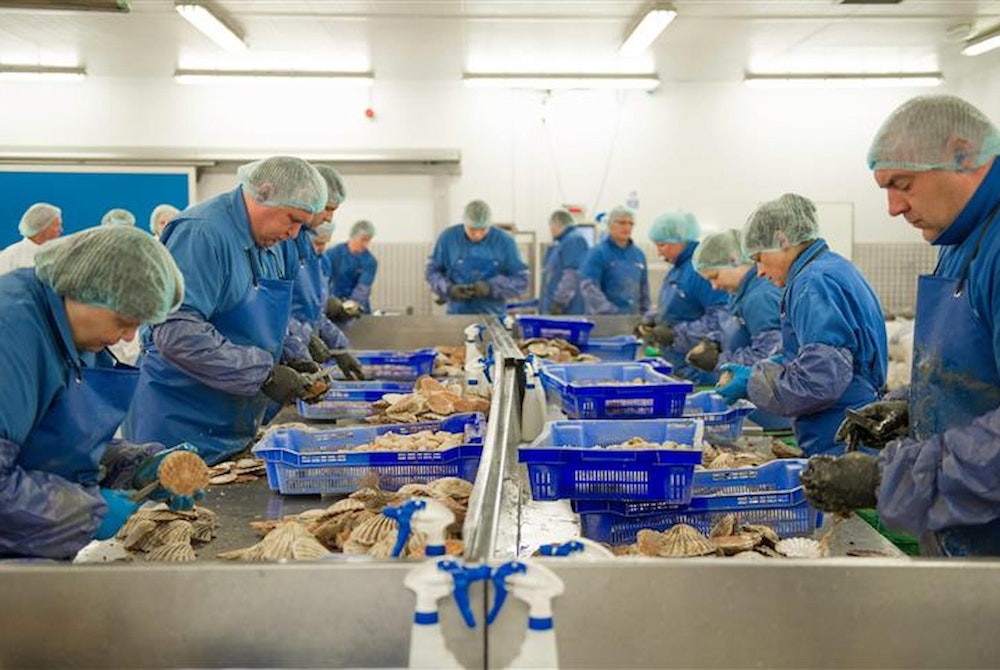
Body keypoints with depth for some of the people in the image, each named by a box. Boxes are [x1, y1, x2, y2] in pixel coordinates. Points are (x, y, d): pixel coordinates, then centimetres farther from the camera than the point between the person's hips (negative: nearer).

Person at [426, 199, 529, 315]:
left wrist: (491, 288, -19)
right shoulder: (448, 238, -4)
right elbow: (432, 271, 6)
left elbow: (520, 280, -2)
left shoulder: (505, 242, -5)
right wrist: (449, 289, -14)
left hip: (493, 316, 0)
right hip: (457, 315, 0)